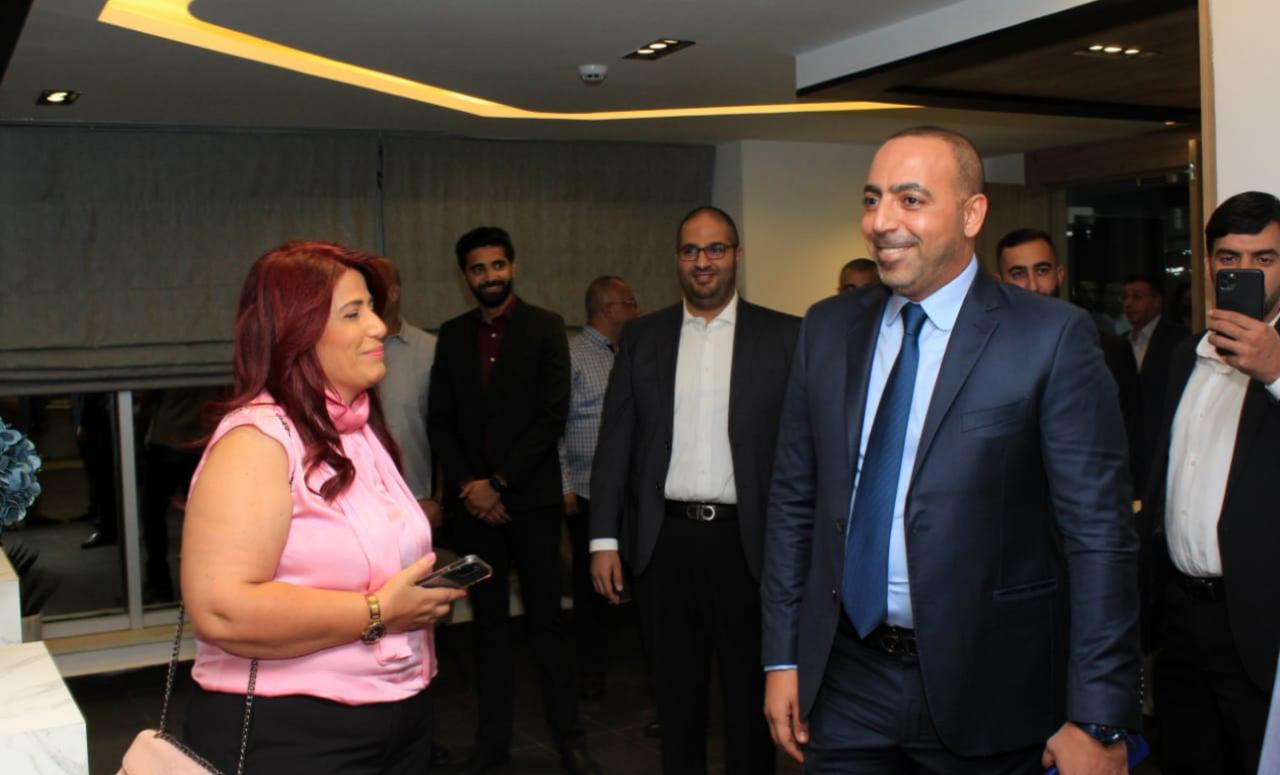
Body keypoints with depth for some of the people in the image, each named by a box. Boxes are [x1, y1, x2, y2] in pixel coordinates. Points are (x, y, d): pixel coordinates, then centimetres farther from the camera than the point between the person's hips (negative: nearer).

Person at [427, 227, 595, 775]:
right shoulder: (452, 335, 9)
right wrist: (468, 486, -5)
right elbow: (440, 421, 8)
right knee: (488, 624, 9)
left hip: (531, 498, -3)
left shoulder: (545, 327, -2)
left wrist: (498, 483, -11)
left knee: (545, 620, 2)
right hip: (473, 501, 3)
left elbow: (552, 416, -9)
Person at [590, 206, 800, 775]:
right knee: (676, 691, 15)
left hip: (746, 541, -2)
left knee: (751, 694, 12)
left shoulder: (783, 337, 0)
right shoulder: (642, 337, 7)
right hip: (664, 540, 2)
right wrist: (604, 537, 0)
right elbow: (615, 441, 5)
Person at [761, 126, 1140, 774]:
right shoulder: (827, 329, 4)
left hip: (986, 693, -3)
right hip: (845, 686, 4)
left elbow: (1099, 536, -11)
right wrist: (782, 657, 6)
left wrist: (1098, 722, -12)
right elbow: (793, 501, 7)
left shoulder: (1052, 336, -9)